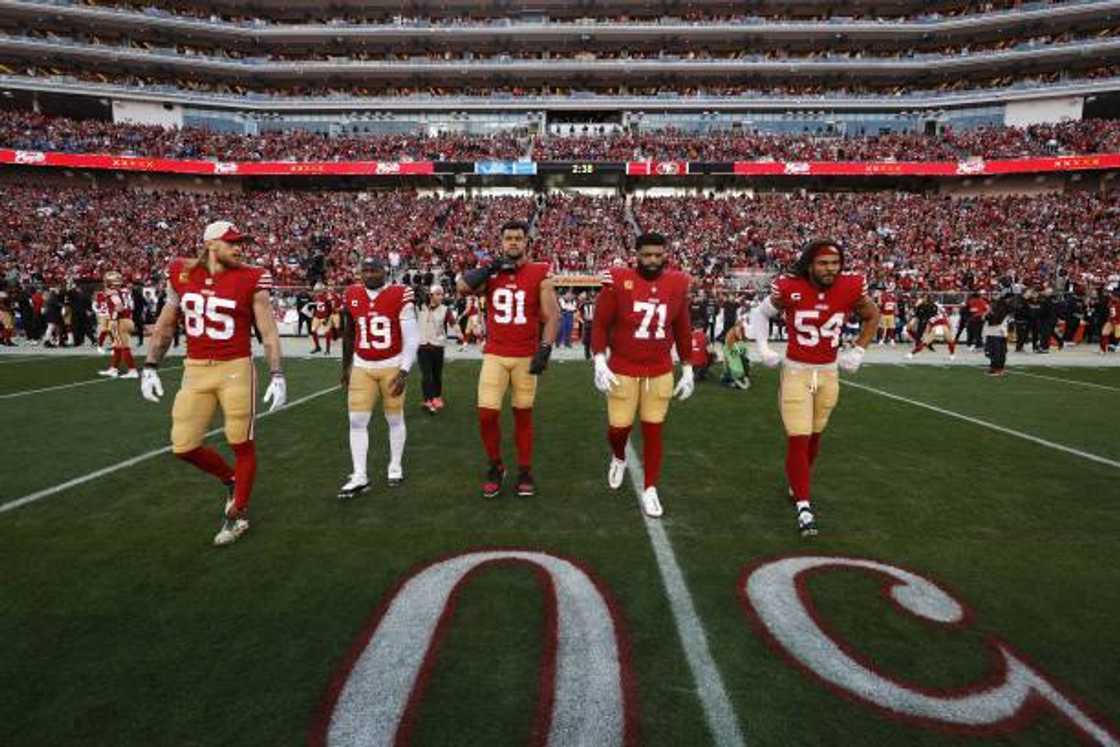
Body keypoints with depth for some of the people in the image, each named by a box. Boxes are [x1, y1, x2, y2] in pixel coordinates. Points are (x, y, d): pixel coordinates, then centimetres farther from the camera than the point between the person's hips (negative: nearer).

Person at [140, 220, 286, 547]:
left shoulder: (251, 280, -6)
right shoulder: (181, 274, 5)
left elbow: (269, 333, -5)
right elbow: (165, 326, 14)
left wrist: (277, 376, -11)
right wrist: (150, 368, 10)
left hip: (236, 370, -3)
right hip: (195, 371, 4)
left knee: (242, 445, 5)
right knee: (184, 447, 5)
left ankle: (238, 514, 24)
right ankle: (230, 479, 33)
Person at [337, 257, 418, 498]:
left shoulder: (399, 295, -11)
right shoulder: (352, 296, 2)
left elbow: (411, 337, -11)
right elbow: (348, 335, 15)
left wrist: (404, 371, -18)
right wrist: (346, 367, 18)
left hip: (392, 365, -3)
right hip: (362, 367, 3)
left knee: (395, 419, 10)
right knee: (357, 421, -1)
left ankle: (395, 468, 27)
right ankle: (359, 477, 8)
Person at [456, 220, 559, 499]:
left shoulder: (540, 273, -1)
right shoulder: (490, 271, 5)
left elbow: (552, 315, -5)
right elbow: (462, 286, -12)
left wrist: (545, 348, -15)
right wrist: (492, 267, -13)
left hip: (526, 356, -1)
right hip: (494, 355, 1)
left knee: (523, 413, 9)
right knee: (487, 414, -4)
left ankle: (525, 471, 23)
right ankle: (496, 466, 19)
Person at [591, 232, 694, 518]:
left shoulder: (677, 284, 2)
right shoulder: (618, 281, -8)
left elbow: (683, 330, 10)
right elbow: (600, 324, -4)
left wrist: (687, 370, 10)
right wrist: (599, 361, -13)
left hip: (661, 372, 2)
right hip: (623, 370, -2)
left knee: (653, 431, 6)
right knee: (619, 427, 3)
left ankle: (650, 489, 20)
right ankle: (619, 458, 39)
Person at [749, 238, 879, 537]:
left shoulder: (851, 288, -8)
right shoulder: (789, 288, -14)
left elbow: (872, 317, 13)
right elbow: (761, 313, 5)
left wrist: (858, 351, 5)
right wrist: (763, 347, -6)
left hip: (829, 373, 3)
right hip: (796, 371, -3)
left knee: (813, 436, 16)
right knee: (798, 440, -8)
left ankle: (798, 485, 39)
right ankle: (803, 505, 1)